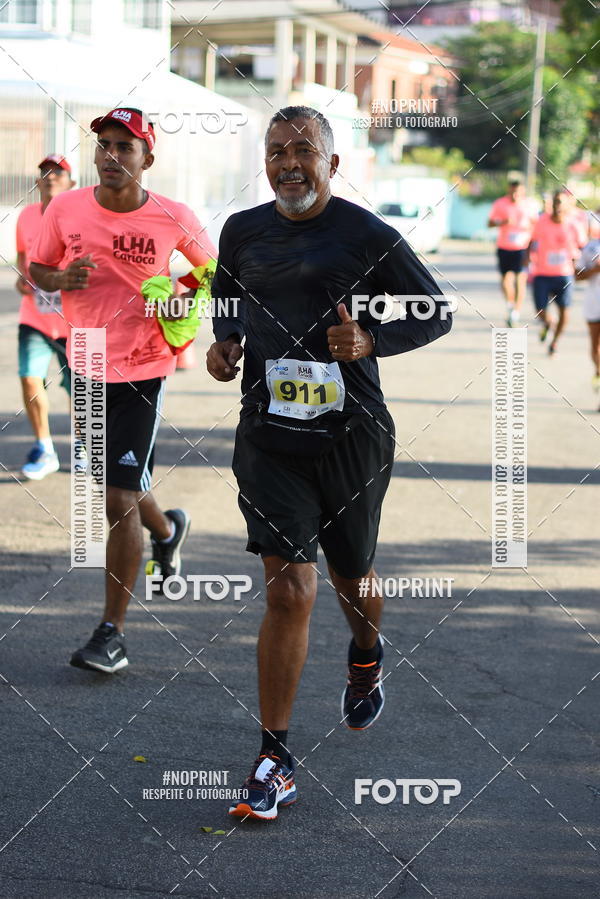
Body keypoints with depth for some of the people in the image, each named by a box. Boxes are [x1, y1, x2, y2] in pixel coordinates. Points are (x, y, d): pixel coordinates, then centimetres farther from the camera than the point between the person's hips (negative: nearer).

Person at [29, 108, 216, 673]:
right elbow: (36, 267, 10)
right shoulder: (65, 209, -3)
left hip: (143, 371, -4)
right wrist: (60, 278, -12)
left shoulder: (173, 219, -9)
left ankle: (112, 632, -2)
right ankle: (167, 528, 55)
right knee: (118, 488, 19)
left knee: (119, 499, -10)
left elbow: (210, 266, 9)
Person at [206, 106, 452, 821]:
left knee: (351, 578, 17)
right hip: (269, 435, 1)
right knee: (289, 590, -11)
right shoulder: (243, 233, 5)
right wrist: (225, 342, 3)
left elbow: (437, 312, 2)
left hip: (352, 434, -1)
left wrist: (372, 341, -15)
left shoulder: (367, 237, -6)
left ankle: (366, 657, 55)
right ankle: (274, 761, -4)